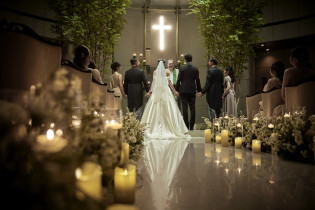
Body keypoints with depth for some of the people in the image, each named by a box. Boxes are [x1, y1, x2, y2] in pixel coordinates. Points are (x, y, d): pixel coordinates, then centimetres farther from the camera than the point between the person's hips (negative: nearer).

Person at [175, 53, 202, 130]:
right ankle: (191, 126, 7)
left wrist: (176, 89, 3)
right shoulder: (195, 68, 3)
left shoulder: (182, 68, -5)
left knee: (185, 108, 0)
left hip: (184, 91, -2)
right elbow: (197, 80, 5)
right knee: (192, 108, 6)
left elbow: (179, 80, -6)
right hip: (192, 91, 3)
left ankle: (186, 125, 1)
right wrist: (199, 90, 15)